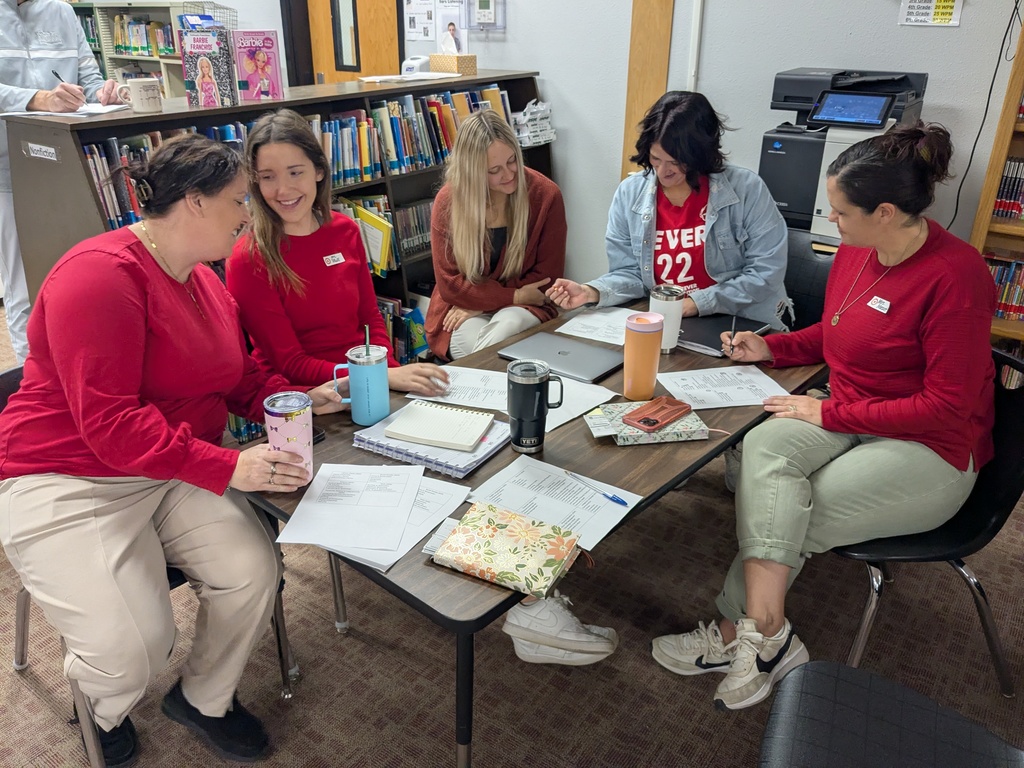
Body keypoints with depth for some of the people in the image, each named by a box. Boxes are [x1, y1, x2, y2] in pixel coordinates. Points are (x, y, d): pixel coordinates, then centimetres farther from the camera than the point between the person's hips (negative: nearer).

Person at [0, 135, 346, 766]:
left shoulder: (206, 281, 9)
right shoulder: (102, 275, -20)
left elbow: (239, 377, 18)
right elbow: (108, 421, -26)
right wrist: (226, 467, -32)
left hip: (178, 473, 7)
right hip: (69, 484, -7)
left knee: (254, 573, -16)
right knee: (134, 649, -22)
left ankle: (206, 699, 16)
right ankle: (101, 712, 20)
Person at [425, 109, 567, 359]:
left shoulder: (545, 195, -9)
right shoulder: (448, 202, -9)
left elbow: (547, 275, -4)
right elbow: (450, 284, -6)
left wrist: (479, 303, -11)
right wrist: (515, 296, -14)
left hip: (523, 308, 1)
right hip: (463, 311, 0)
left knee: (508, 326, -33)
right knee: (472, 340, -33)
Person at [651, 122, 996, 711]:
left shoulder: (956, 275, -21)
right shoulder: (856, 250, 2)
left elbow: (947, 408, -20)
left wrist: (830, 413, -18)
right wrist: (770, 347, 4)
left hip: (931, 450, -6)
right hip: (848, 423, 6)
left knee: (784, 517, -19)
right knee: (763, 447, -23)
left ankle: (734, 632, 3)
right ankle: (768, 639, -24)